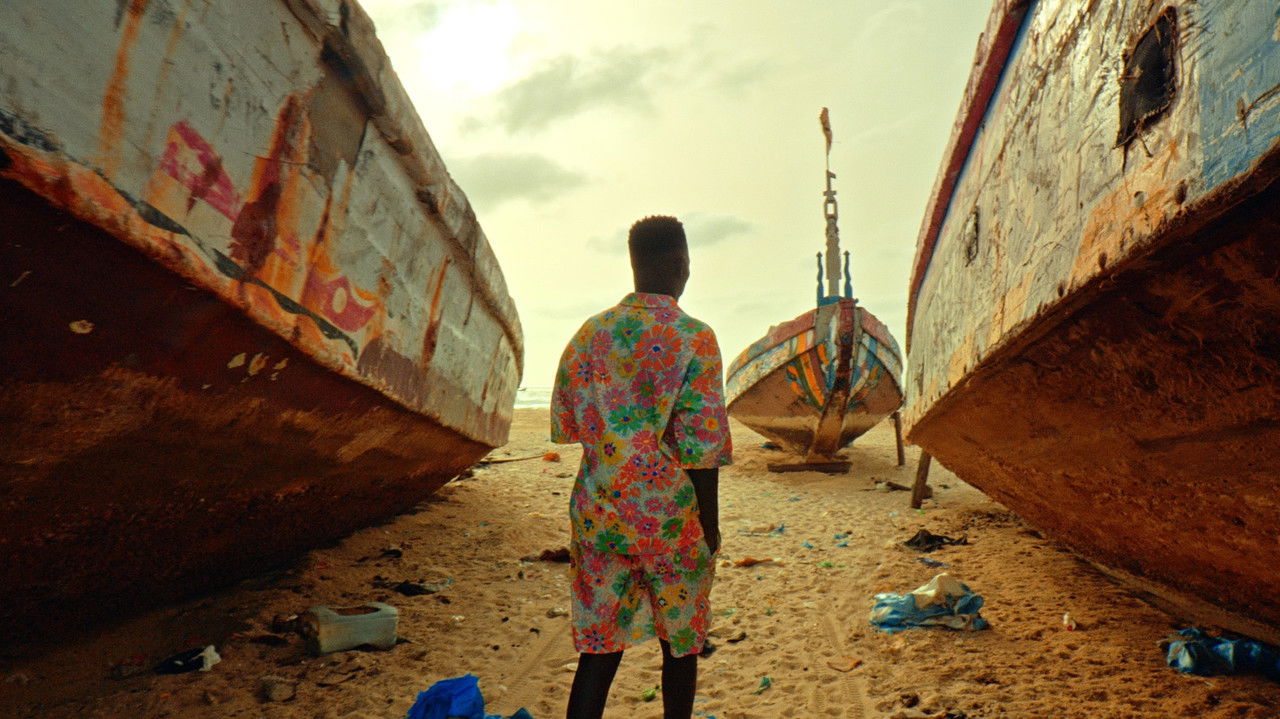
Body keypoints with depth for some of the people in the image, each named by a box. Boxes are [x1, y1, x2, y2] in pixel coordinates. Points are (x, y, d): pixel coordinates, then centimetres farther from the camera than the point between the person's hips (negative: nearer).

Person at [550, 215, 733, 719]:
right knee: (680, 643, 16)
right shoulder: (695, 339, -12)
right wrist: (710, 526, -4)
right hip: (672, 516, -3)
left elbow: (564, 425, 7)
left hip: (599, 512, 4)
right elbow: (701, 447, -14)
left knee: (599, 646, 10)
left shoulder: (591, 333, 1)